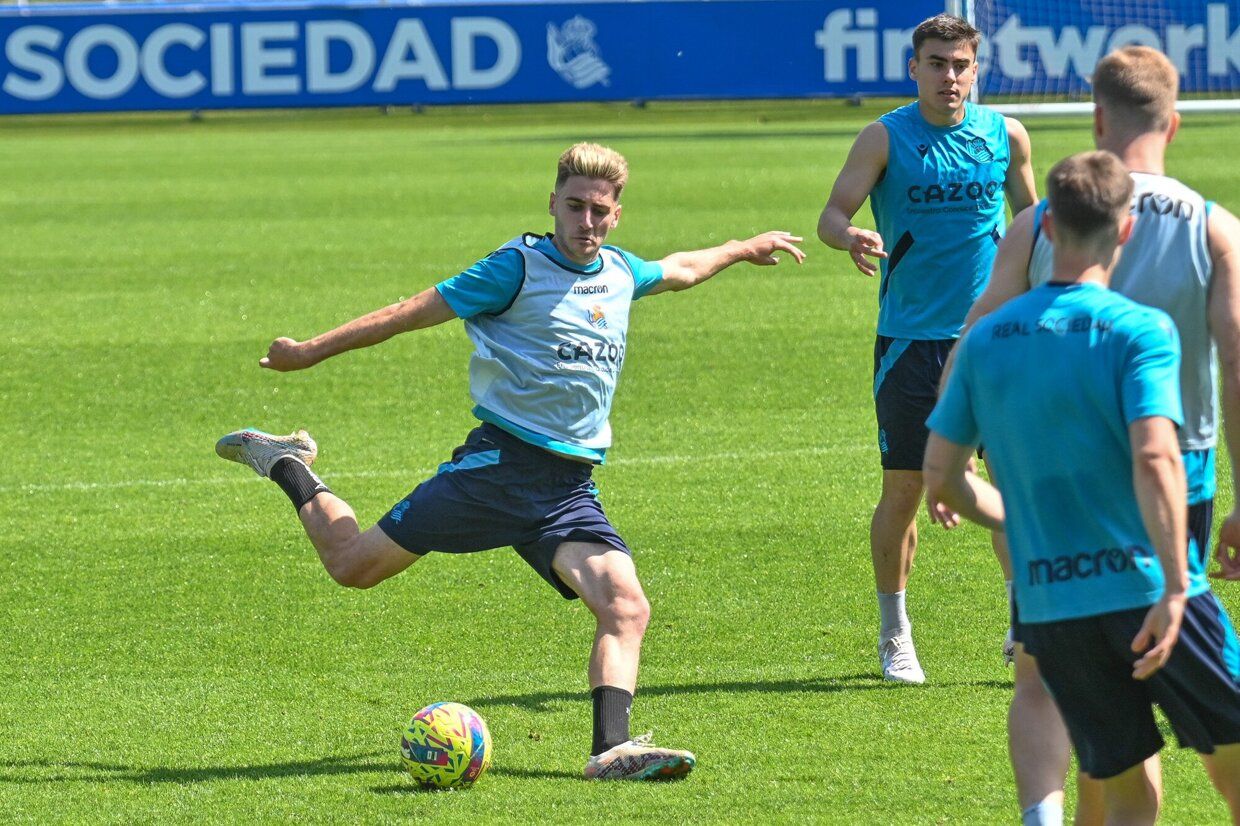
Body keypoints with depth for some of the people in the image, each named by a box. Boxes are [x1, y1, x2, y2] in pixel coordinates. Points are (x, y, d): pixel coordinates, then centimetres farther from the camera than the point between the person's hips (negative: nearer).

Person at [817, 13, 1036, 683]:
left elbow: (1030, 216, 19)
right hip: (910, 339, -2)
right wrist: (849, 237, -33)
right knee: (903, 488, 0)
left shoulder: (1005, 137, 4)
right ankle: (894, 637, 14)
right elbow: (832, 213, -10)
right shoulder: (886, 138, -4)